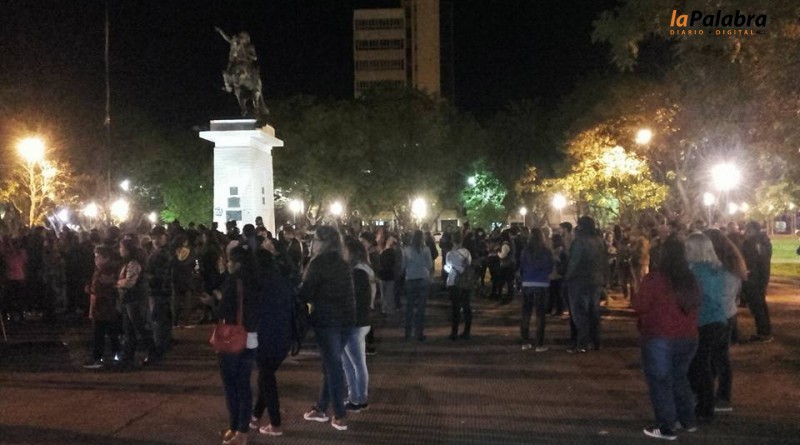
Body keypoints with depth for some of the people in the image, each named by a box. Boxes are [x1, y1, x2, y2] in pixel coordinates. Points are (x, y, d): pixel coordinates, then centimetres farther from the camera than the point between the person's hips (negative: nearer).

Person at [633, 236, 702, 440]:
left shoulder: (654, 278, -16)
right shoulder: (691, 281, 4)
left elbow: (640, 306, -12)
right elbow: (695, 307, 17)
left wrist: (634, 296, 7)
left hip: (659, 338, -6)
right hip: (688, 337, 7)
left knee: (660, 381, 3)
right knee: (679, 378, 22)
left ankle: (666, 428, 5)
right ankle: (688, 421, 29)